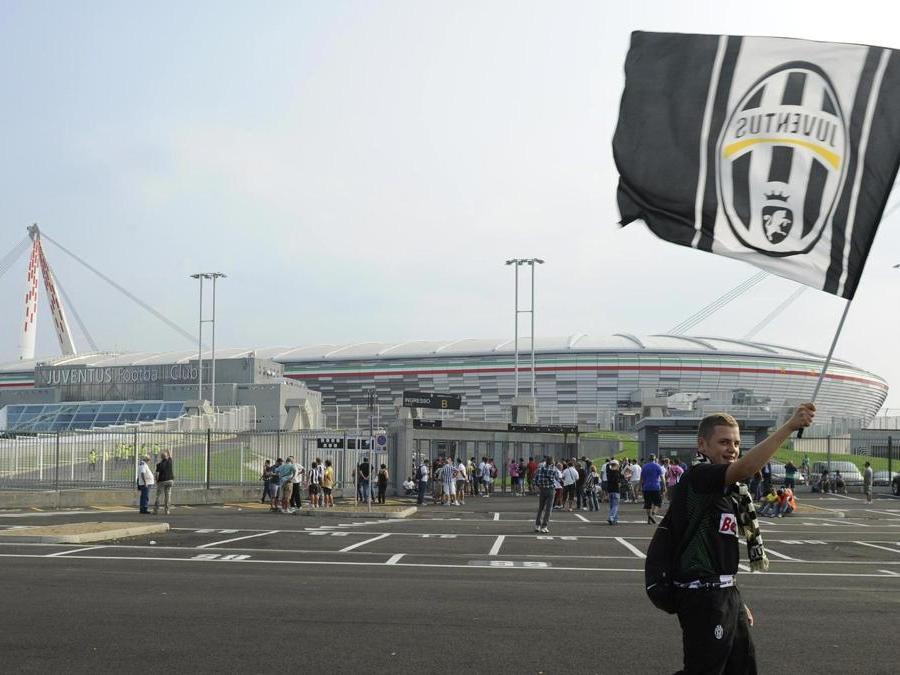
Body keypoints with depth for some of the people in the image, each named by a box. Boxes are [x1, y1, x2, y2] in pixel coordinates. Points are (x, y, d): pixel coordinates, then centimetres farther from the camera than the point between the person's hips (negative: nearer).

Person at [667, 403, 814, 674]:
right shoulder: (698, 477, -14)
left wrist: (736, 602, 21)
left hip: (726, 593, 10)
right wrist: (790, 425, -35)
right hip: (703, 596, -10)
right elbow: (745, 468, -34)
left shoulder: (727, 490, 17)